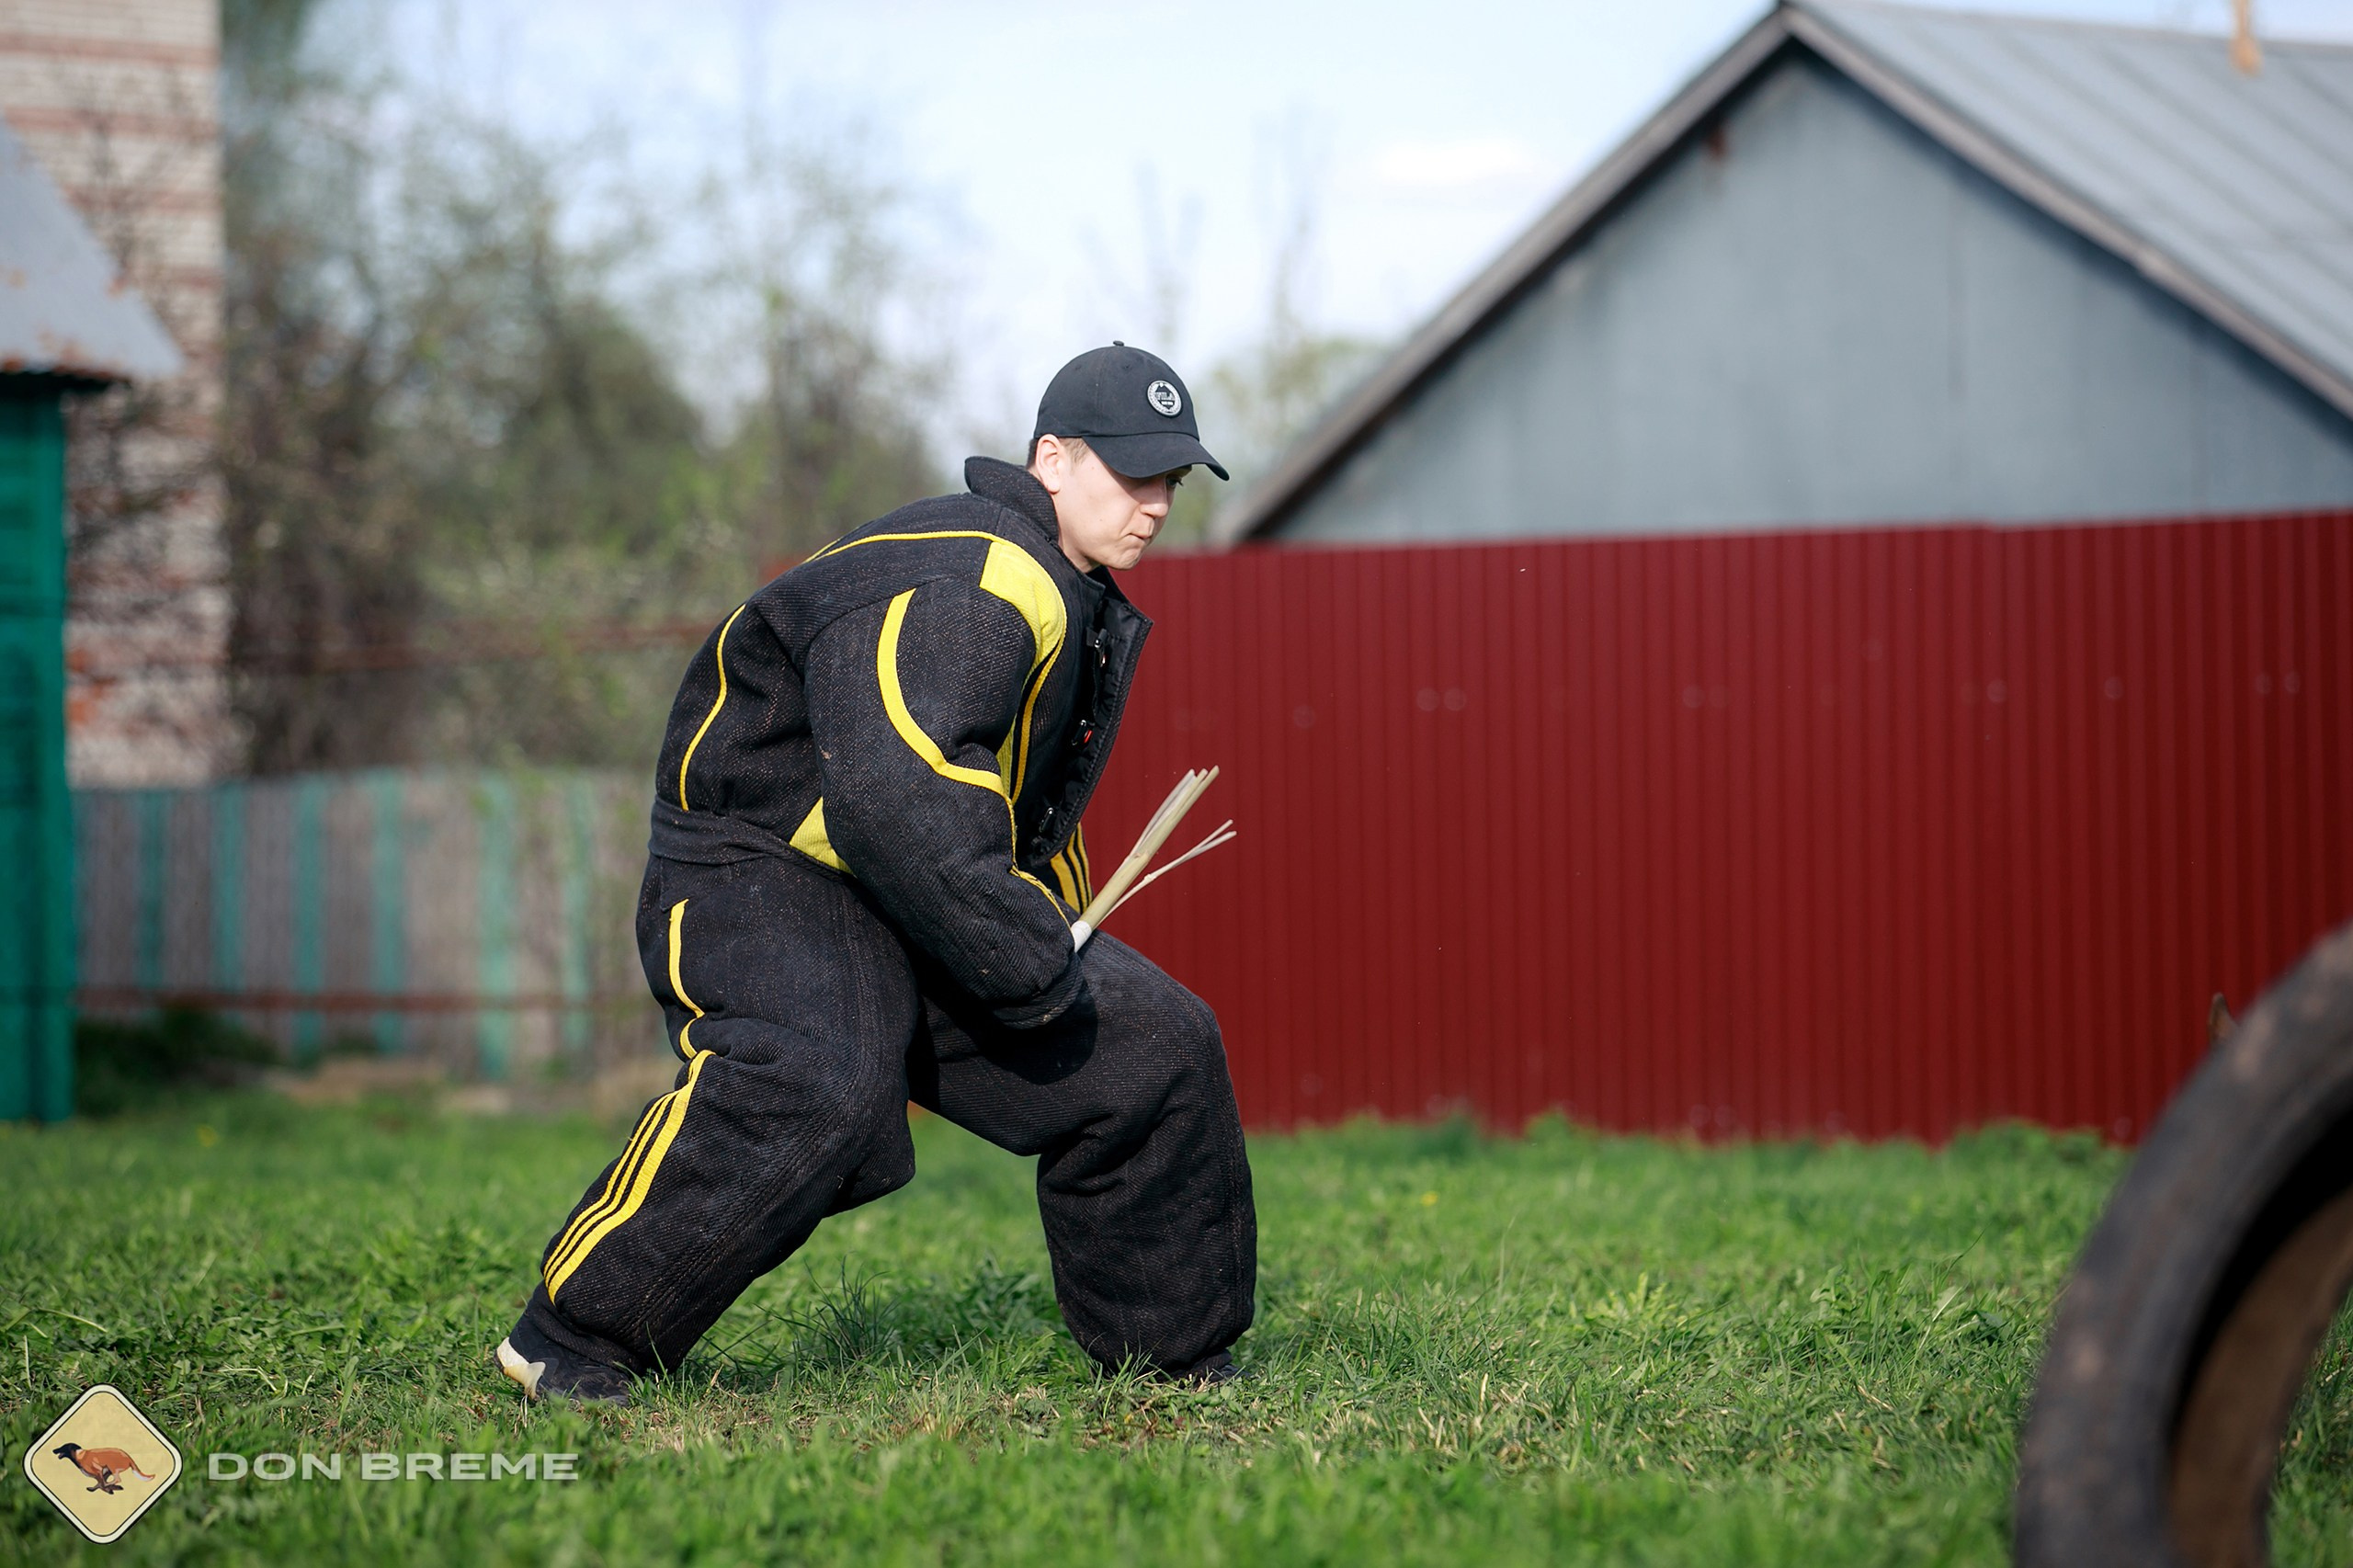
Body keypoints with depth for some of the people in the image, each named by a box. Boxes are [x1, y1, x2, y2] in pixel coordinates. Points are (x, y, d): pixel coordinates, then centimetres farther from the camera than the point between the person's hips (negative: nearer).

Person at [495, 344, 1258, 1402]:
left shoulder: (1079, 602, 13)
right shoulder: (958, 587, -23)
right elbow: (897, 799, -36)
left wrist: (1057, 940, 17)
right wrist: (1033, 966, -31)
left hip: (926, 912, 10)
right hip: (760, 872, -10)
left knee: (1156, 1047, 5)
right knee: (813, 1079, -38)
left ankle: (1172, 1349, 20)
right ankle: (575, 1336, -27)